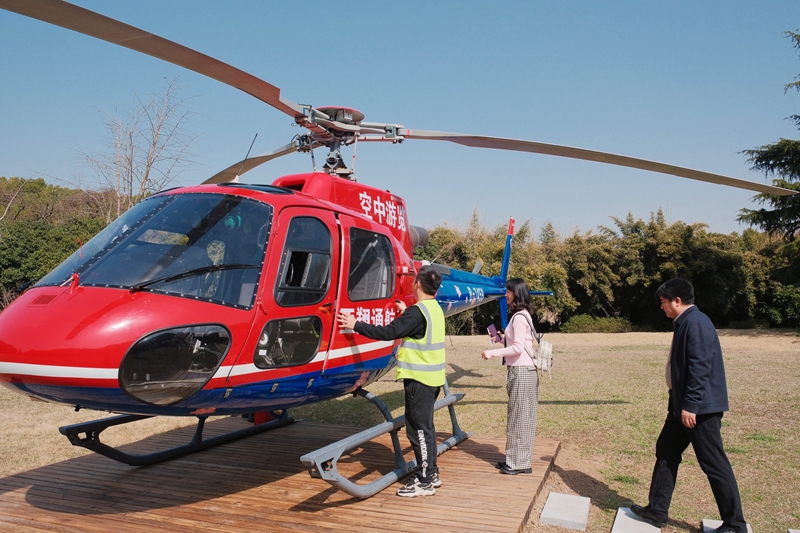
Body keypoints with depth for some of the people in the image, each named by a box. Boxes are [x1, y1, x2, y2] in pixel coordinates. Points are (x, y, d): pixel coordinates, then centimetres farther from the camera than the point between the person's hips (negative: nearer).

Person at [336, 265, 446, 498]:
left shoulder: (417, 312, -20)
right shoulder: (435, 309, 9)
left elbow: (388, 332, -25)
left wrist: (356, 325, -18)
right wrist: (405, 312, 35)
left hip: (419, 378, -10)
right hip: (432, 376, 10)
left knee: (419, 428, -2)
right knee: (425, 426, 18)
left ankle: (425, 481, 6)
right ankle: (431, 472, 28)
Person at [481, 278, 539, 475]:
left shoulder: (519, 317, -14)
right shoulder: (522, 315, 14)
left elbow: (517, 348, -20)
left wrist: (492, 353, -17)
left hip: (521, 372, -10)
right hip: (525, 370, 10)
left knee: (519, 416, -2)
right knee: (522, 417, 12)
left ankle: (519, 463, 6)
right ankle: (516, 459, 20)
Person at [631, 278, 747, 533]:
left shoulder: (696, 323, -17)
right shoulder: (685, 323, 13)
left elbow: (700, 367, -24)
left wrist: (690, 405, -23)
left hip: (700, 407, -11)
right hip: (683, 405, 11)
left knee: (714, 464, -1)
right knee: (666, 452, 14)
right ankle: (656, 510, 23)